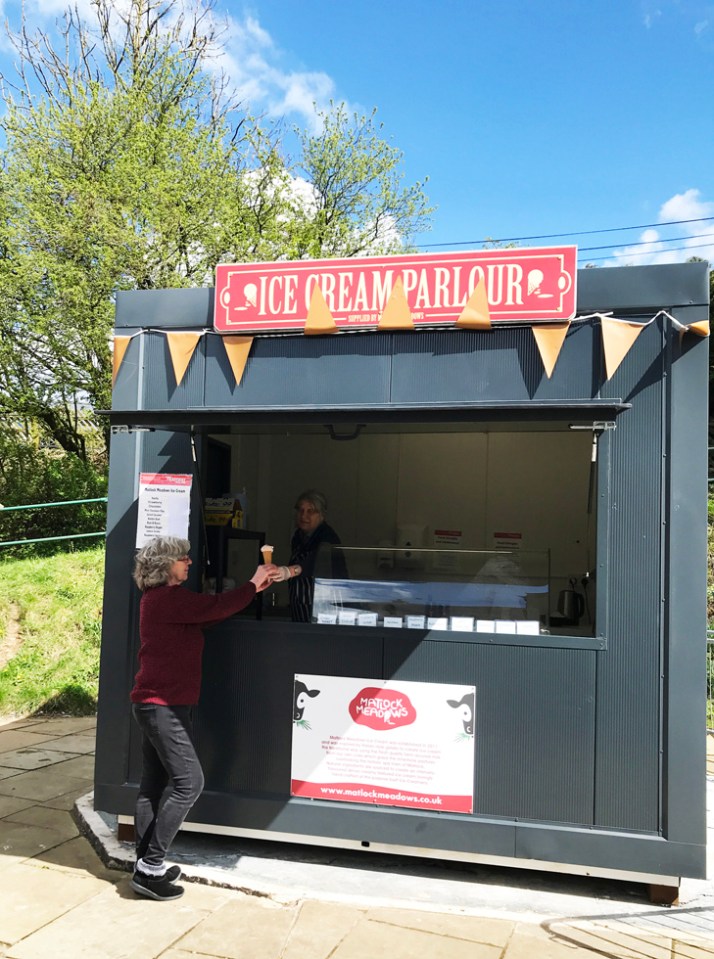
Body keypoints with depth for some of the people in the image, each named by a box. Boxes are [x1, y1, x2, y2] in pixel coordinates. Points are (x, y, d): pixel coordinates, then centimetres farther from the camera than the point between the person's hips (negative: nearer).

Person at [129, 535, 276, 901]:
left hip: (157, 704, 10)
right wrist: (252, 585, -6)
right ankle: (150, 868, -4)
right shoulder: (166, 597, -16)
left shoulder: (163, 598, 16)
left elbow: (205, 616, 12)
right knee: (188, 782, -8)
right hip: (162, 705, -10)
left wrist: (251, 590, 6)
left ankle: (145, 864, 18)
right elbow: (214, 608, -21)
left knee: (154, 783, 12)